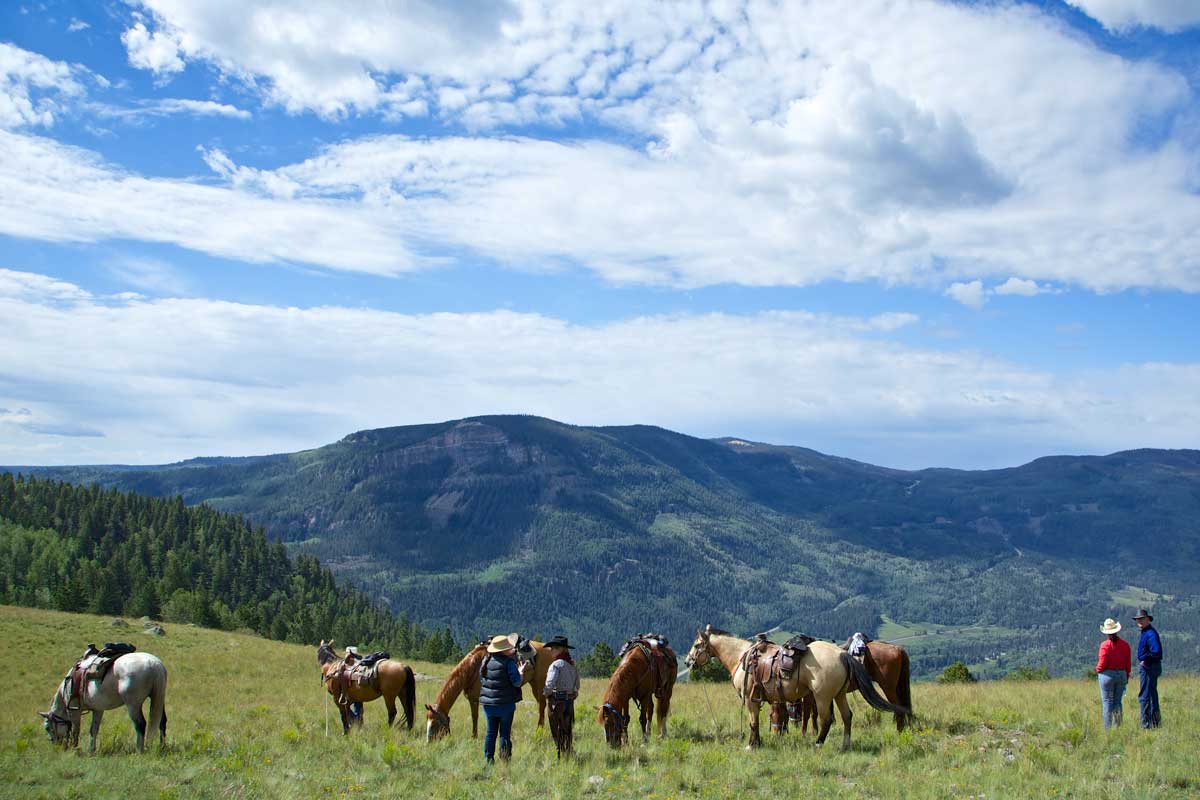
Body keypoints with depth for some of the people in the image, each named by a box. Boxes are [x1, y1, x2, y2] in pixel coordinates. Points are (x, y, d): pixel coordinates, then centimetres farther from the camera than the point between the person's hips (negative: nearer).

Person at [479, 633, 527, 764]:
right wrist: (521, 671, 4)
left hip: (488, 703, 5)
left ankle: (488, 759, 13)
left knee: (491, 732, 12)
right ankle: (504, 760, 2)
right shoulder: (509, 662, -14)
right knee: (505, 733, 3)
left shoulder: (486, 660, 4)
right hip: (505, 703, -5)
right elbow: (517, 682, -15)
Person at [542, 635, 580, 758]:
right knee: (568, 732, 17)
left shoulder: (556, 664, -15)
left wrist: (545, 693, -3)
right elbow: (577, 686, 14)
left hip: (557, 702, -7)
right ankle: (568, 755, 24)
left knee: (558, 733, 1)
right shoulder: (572, 665, 9)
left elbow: (549, 685, -21)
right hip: (570, 702, 7)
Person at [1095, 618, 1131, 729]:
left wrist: (1098, 671, 7)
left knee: (1107, 701, 0)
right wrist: (1127, 676, 16)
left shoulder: (1105, 645, -12)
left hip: (1107, 674, -4)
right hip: (1122, 674, 4)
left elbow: (1102, 662, -13)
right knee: (1118, 701, 13)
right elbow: (1128, 663, 6)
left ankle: (1108, 727, -2)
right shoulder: (1125, 644, 2)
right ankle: (1117, 725, 10)